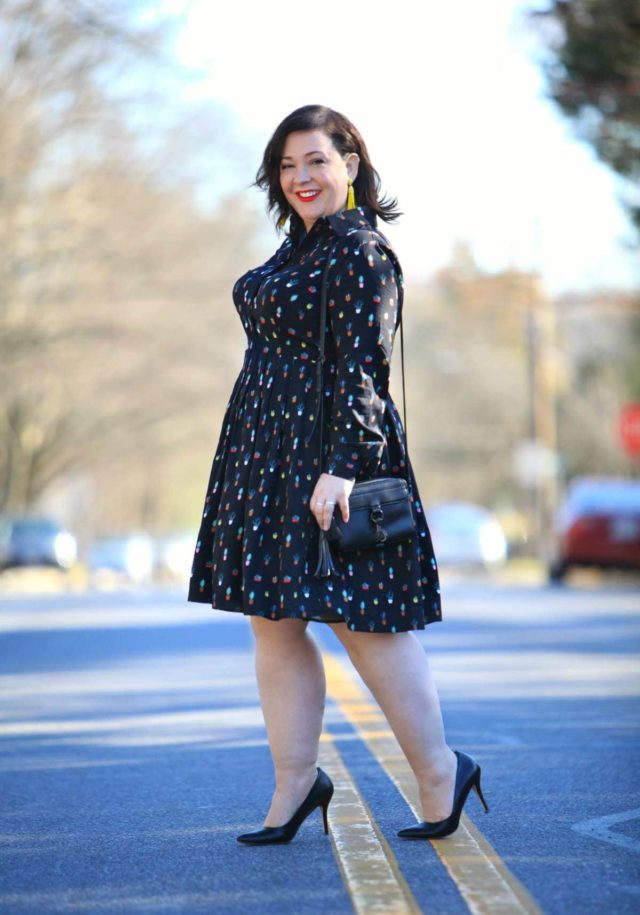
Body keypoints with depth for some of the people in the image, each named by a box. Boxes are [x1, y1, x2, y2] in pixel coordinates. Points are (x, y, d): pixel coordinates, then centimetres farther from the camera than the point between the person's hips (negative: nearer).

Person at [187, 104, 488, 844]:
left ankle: (440, 774, 6)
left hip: (327, 449, -9)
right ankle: (295, 783, 15)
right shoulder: (297, 248, 16)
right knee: (273, 622, 8)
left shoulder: (361, 252, -12)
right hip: (266, 451, 9)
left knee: (357, 617, -6)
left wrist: (343, 465, -25)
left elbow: (361, 370, -18)